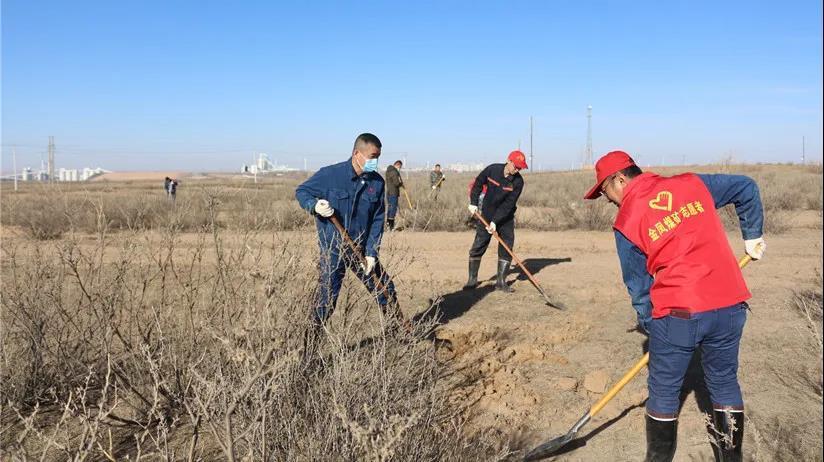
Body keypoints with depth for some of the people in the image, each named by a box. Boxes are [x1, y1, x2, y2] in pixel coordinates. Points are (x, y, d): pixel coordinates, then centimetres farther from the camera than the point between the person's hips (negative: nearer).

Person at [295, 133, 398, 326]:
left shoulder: (377, 182, -2)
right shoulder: (330, 174, -13)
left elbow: (377, 220, -1)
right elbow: (301, 191, -2)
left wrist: (371, 253, -8)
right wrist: (314, 206, -25)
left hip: (362, 249, 5)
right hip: (333, 250, -4)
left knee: (385, 289, 15)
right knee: (327, 298, -7)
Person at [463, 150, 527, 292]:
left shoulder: (518, 181, -16)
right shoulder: (492, 169, -13)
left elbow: (508, 204, -20)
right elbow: (478, 183, 3)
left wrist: (495, 221, -25)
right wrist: (474, 203, -5)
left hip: (506, 218, 0)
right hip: (486, 215, 0)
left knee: (506, 249, -3)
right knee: (477, 247, -1)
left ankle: (501, 281, 7)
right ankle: (472, 280, 10)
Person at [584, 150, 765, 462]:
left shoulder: (626, 221, -2)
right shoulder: (691, 184, 8)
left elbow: (637, 284, 4)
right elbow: (746, 187, 18)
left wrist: (650, 324, 17)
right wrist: (752, 236, 26)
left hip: (678, 314, -4)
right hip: (730, 306, 5)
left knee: (664, 391, 13)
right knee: (725, 384, 21)